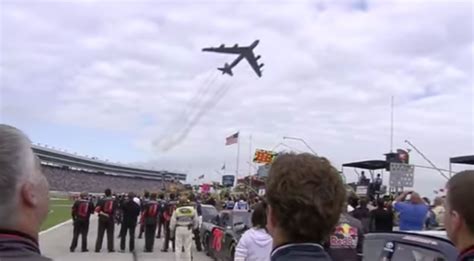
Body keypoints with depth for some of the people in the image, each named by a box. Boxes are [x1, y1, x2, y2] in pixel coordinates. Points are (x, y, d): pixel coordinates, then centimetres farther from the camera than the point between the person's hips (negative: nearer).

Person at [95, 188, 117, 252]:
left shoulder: (101, 200, -4)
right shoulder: (114, 201, -3)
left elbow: (97, 209, -12)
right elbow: (115, 209, 0)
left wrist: (100, 212, 4)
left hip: (102, 218, 0)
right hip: (110, 218, 0)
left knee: (100, 234, 6)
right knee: (110, 234, 6)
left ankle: (97, 248, 6)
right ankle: (110, 248, 5)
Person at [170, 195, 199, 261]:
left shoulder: (176, 210, -1)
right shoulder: (192, 209, 1)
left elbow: (173, 222, 1)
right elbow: (196, 221, 6)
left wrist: (171, 231, 13)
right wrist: (194, 227, 21)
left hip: (179, 229, 0)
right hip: (188, 229, 1)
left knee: (178, 247, 8)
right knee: (188, 247, 8)